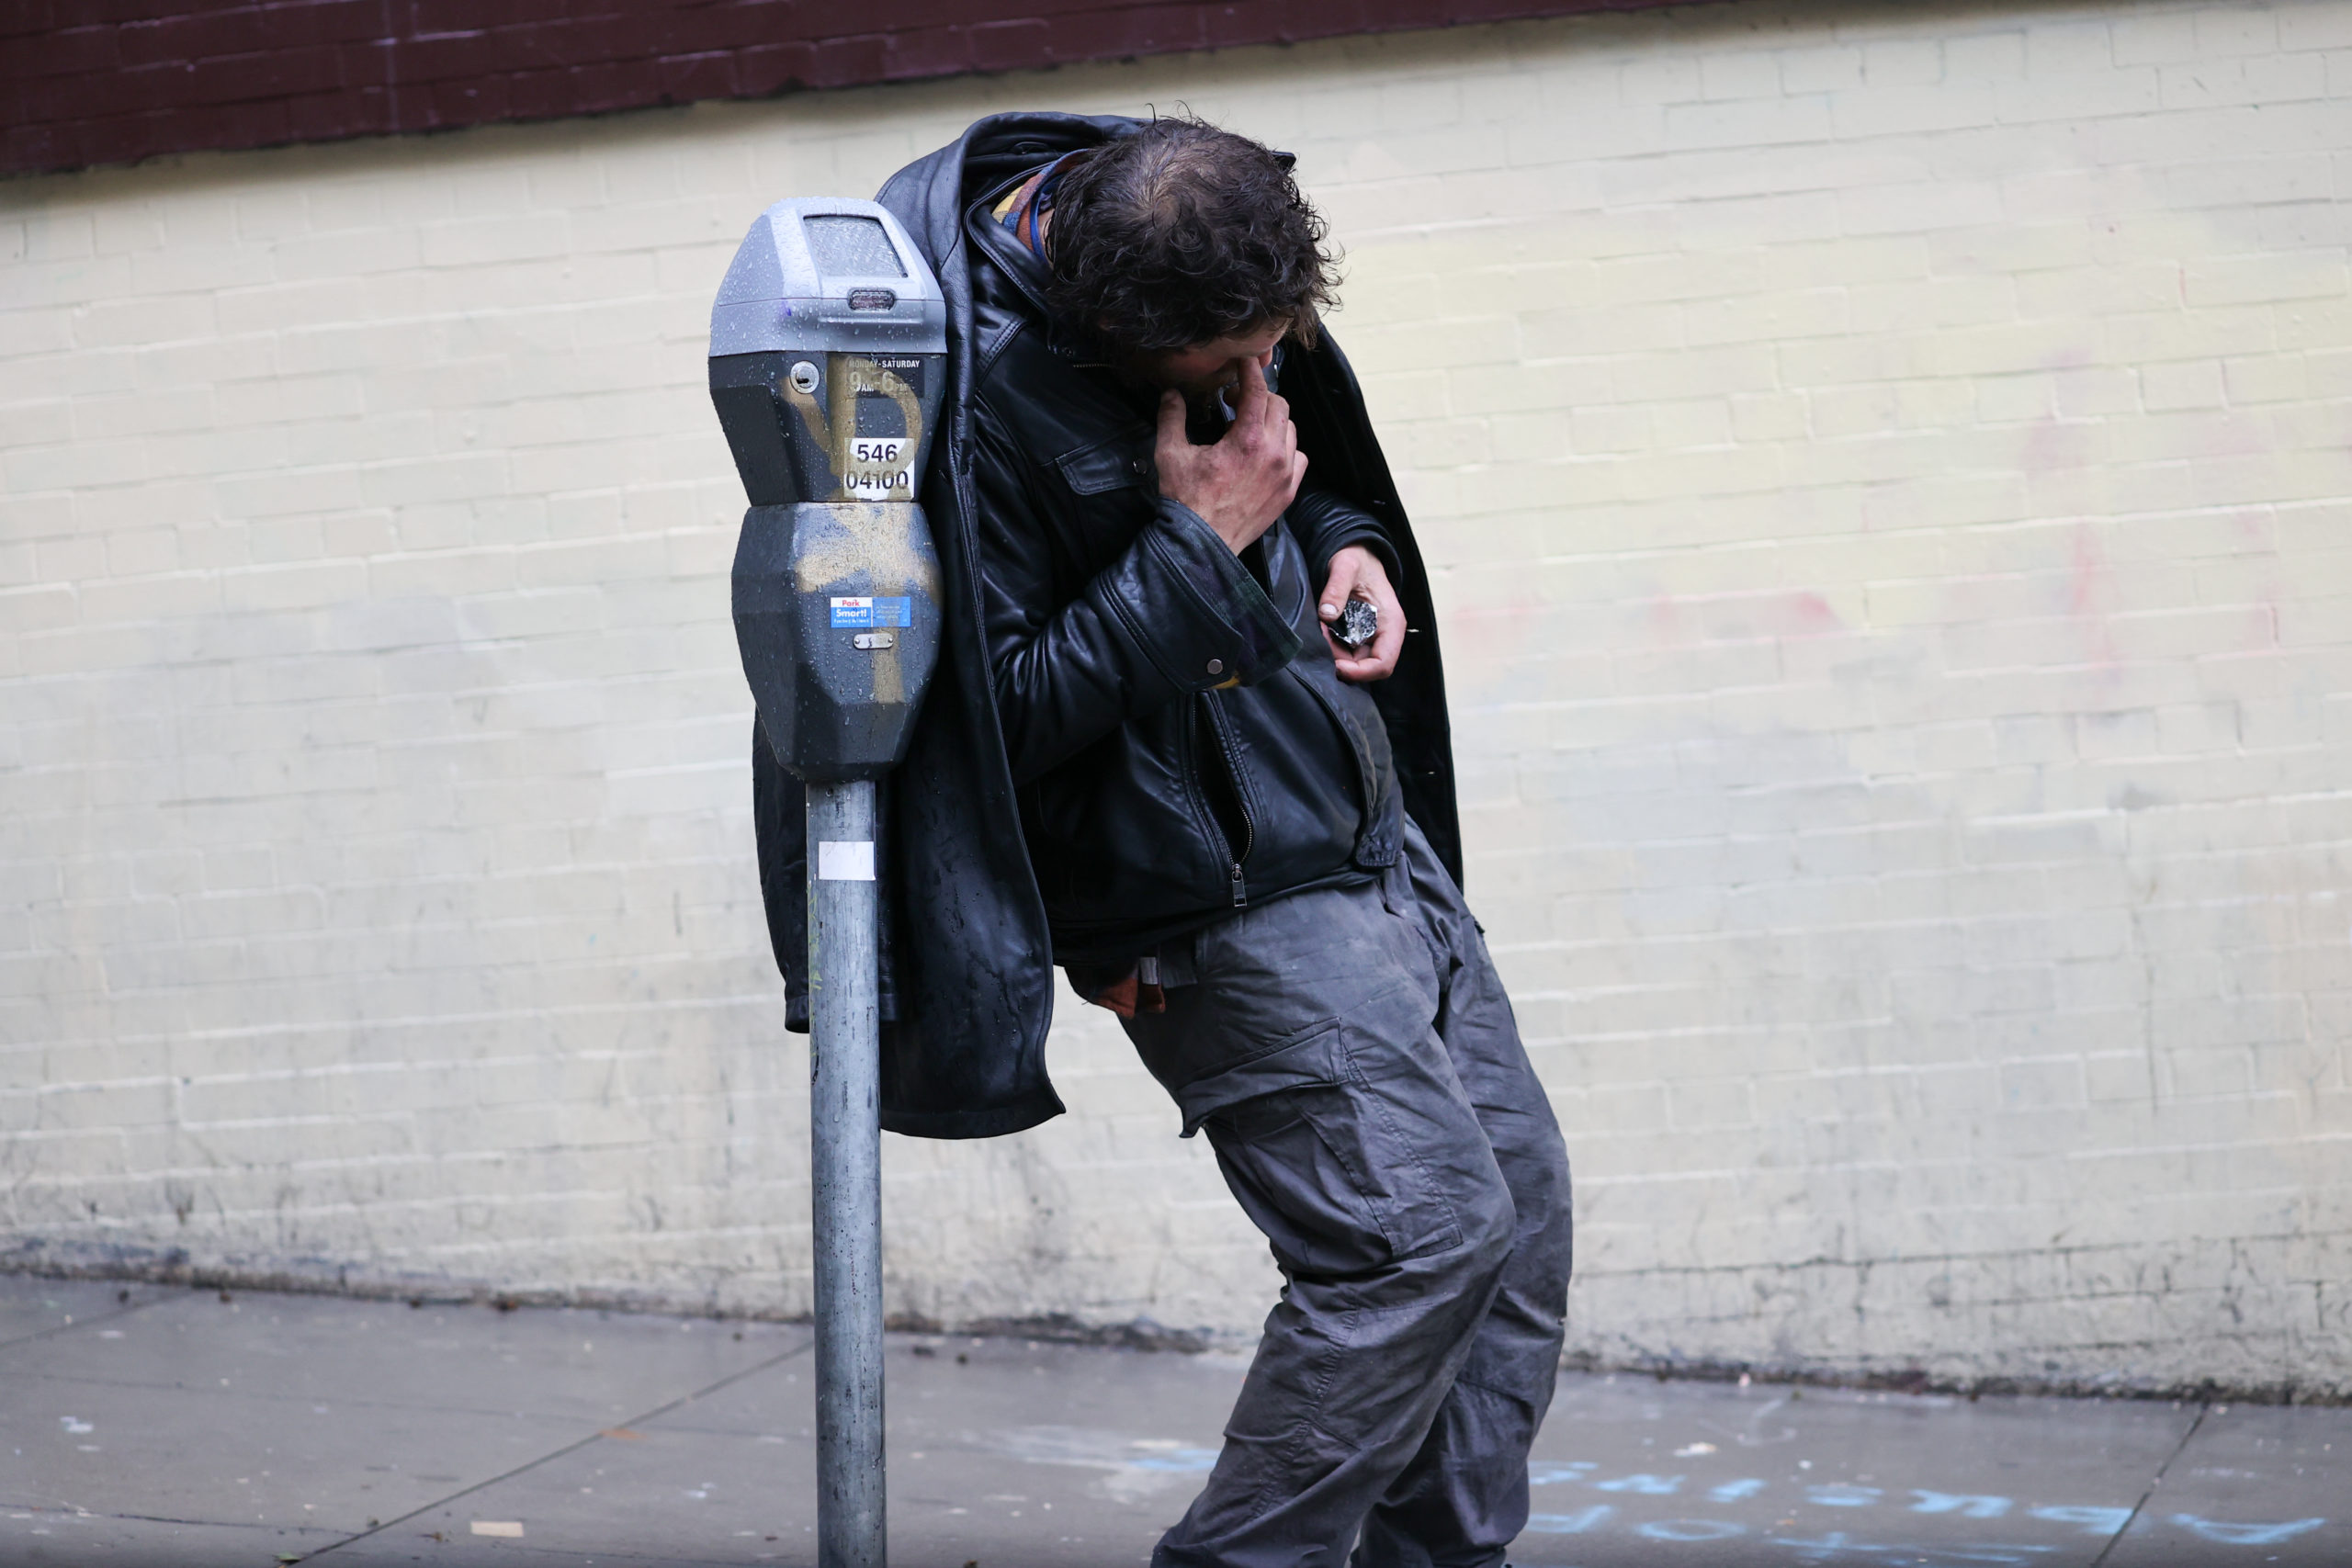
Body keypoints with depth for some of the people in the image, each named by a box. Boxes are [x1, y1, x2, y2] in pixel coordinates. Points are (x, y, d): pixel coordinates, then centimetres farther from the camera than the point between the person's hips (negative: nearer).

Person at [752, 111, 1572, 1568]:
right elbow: (1007, 710, -24)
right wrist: (1198, 544, -24)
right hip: (1221, 892, -9)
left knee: (1520, 1189, 8)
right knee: (1420, 1228, -16)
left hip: (1366, 829, 9)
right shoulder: (991, 395, -23)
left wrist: (1347, 540, 2)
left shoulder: (1210, 266, 2)